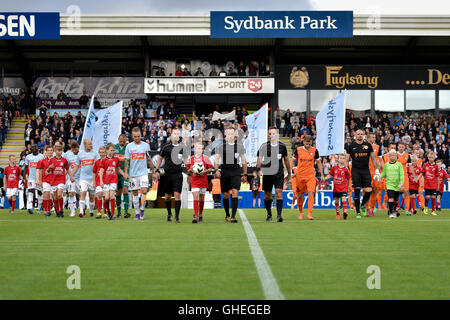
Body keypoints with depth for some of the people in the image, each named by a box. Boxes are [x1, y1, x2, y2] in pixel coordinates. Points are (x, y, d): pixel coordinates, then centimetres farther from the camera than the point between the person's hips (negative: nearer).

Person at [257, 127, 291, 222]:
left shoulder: (282, 146, 5)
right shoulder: (264, 146, 1)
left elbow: (286, 160, 15)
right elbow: (259, 159, 1)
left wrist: (289, 174, 19)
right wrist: (258, 170, -15)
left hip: (279, 174, 0)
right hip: (267, 174, 1)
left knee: (279, 192, -13)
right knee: (267, 195, 7)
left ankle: (279, 215, -14)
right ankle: (269, 214, 23)